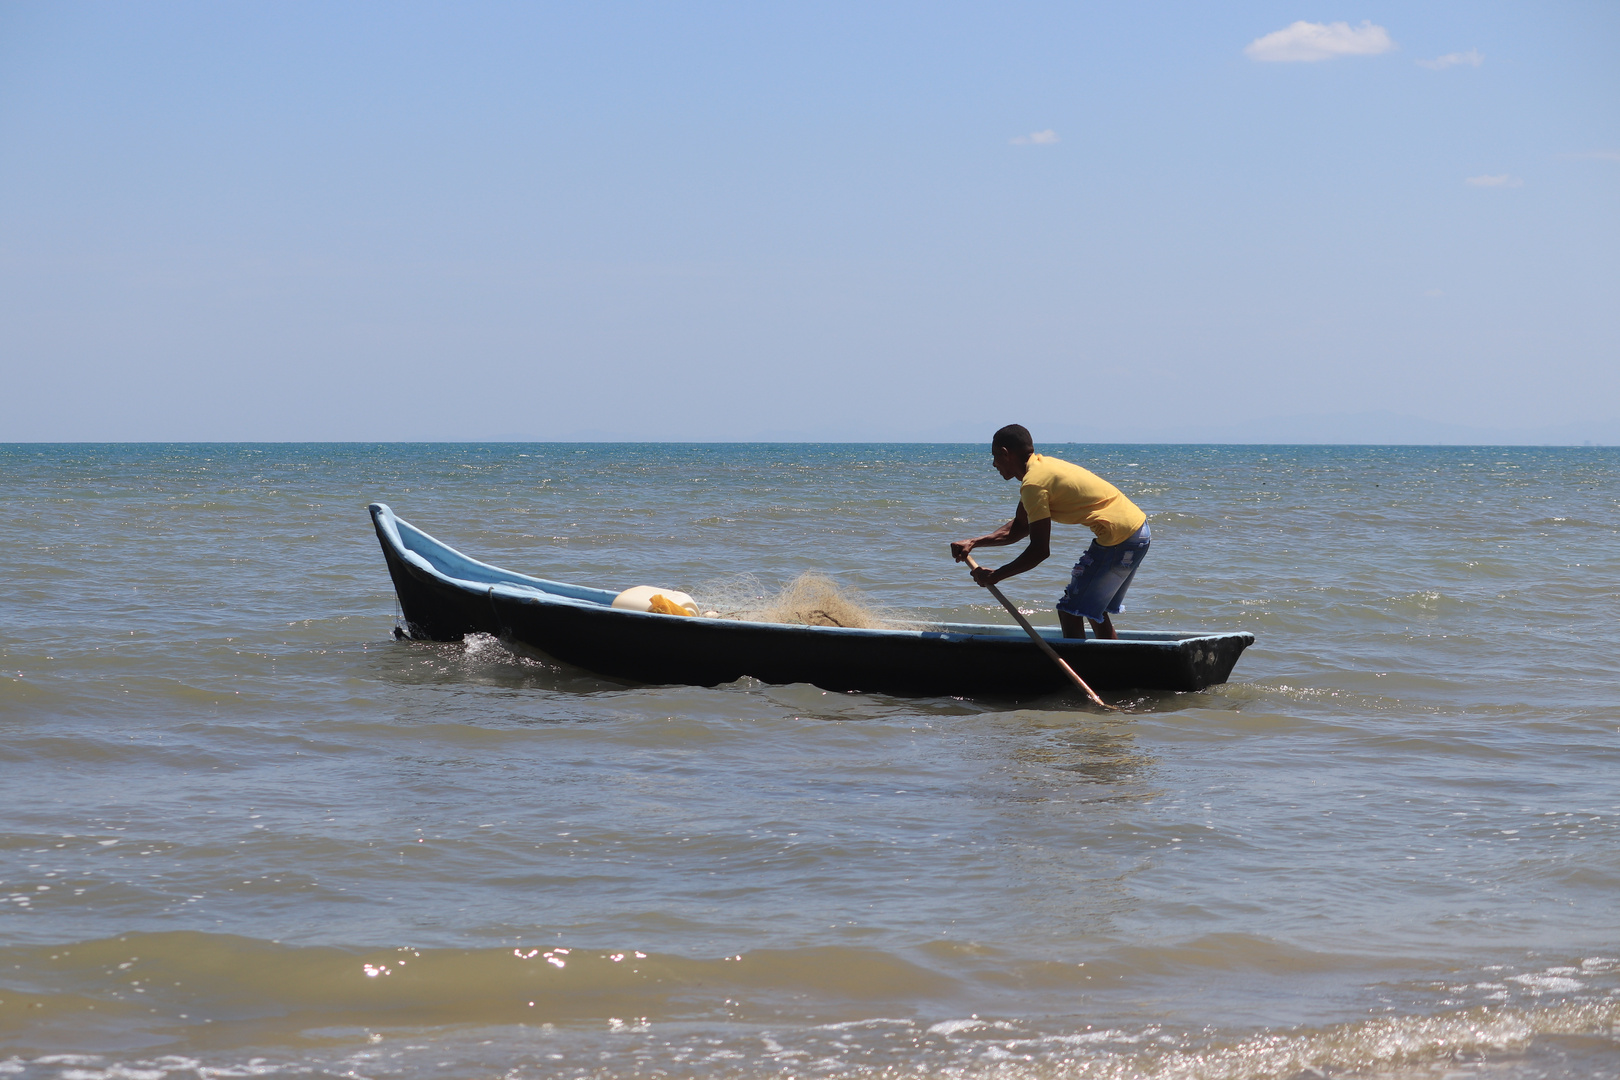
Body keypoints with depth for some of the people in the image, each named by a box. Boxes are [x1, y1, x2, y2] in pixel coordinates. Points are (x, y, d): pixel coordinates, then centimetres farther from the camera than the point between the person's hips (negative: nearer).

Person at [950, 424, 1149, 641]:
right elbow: (1018, 528, 22)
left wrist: (995, 576, -6)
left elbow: (1040, 550, -16)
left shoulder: (1034, 482, -16)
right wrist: (973, 543, 13)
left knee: (1070, 611, -4)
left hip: (1120, 538, -10)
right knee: (1093, 608, 23)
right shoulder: (1043, 466, 14)